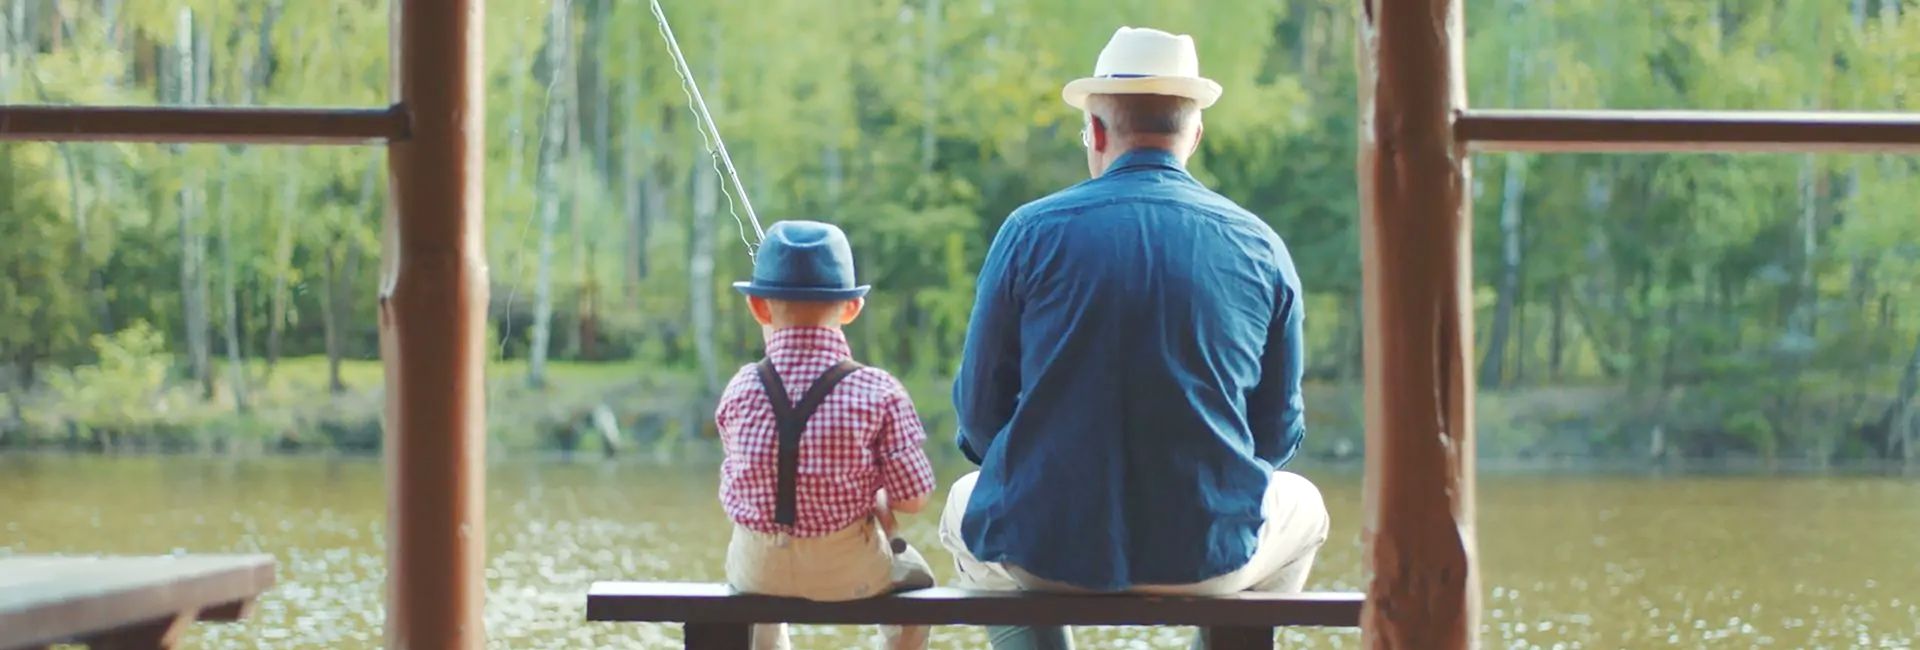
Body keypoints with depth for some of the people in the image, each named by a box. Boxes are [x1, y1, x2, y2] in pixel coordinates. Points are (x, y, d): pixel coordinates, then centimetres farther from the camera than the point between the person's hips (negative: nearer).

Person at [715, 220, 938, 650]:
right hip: (849, 573, -2)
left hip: (759, 570, 2)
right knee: (911, 574, 33)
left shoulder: (740, 392, -9)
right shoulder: (878, 393, -15)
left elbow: (741, 480, 5)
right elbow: (913, 499, -11)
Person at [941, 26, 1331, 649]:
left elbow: (980, 410, 1)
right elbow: (1279, 432, 7)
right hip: (1210, 552, 1)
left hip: (1045, 550, -1)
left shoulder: (1031, 232, -5)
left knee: (965, 505, 35)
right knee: (1302, 507, 35)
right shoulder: (1259, 247, 0)